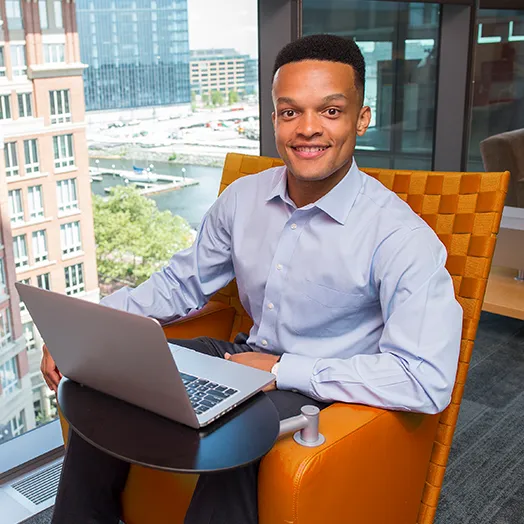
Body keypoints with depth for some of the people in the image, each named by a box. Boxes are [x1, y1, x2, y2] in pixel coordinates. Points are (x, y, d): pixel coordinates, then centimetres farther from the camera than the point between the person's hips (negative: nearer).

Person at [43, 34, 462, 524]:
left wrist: (284, 370, -26)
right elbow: (182, 282, 11)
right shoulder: (243, 198, -1)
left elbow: (428, 381, -29)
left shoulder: (399, 235, -21)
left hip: (329, 389, -6)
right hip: (249, 356, 6)